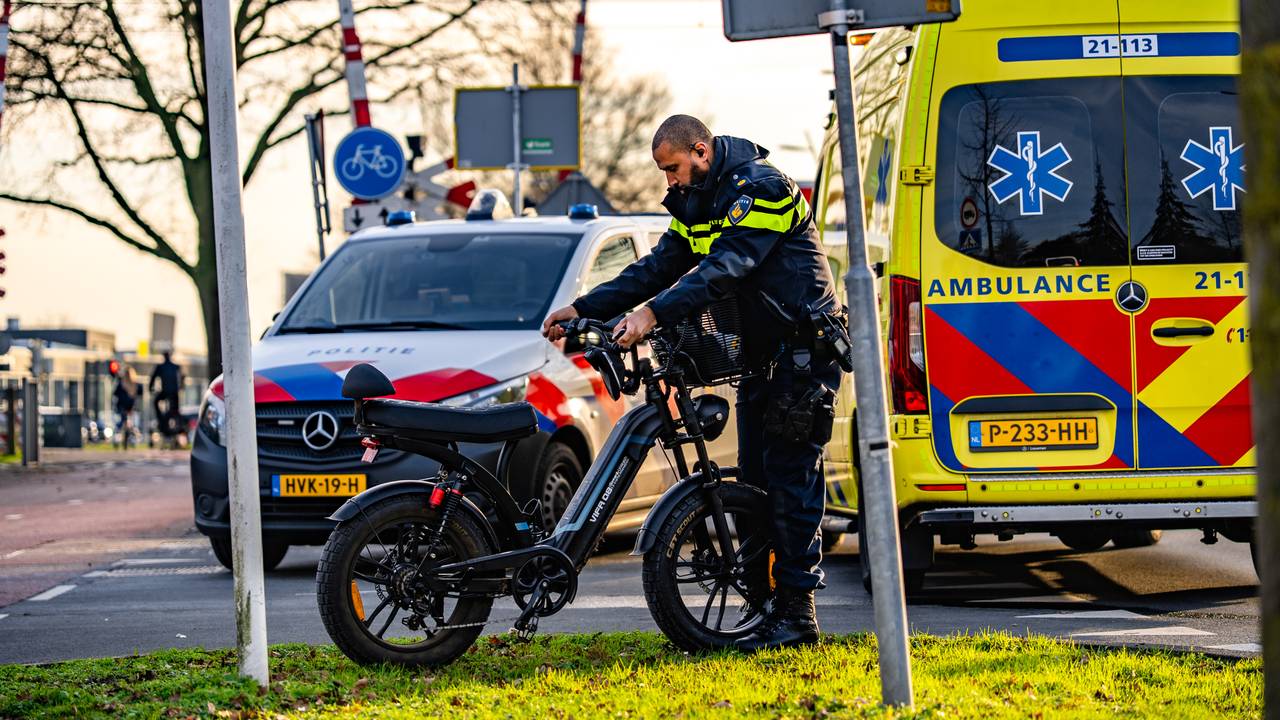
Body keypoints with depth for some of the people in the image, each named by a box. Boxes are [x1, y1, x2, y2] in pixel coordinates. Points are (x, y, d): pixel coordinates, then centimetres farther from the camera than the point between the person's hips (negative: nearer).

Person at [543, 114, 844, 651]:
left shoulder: (761, 188, -16)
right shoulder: (698, 204, 14)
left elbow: (723, 269, -28)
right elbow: (658, 267, 13)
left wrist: (654, 312, -37)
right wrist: (584, 309, 4)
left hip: (802, 352, -10)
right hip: (762, 355, 10)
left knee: (790, 480, -11)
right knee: (756, 481, 7)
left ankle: (798, 614, -10)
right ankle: (774, 603, 10)